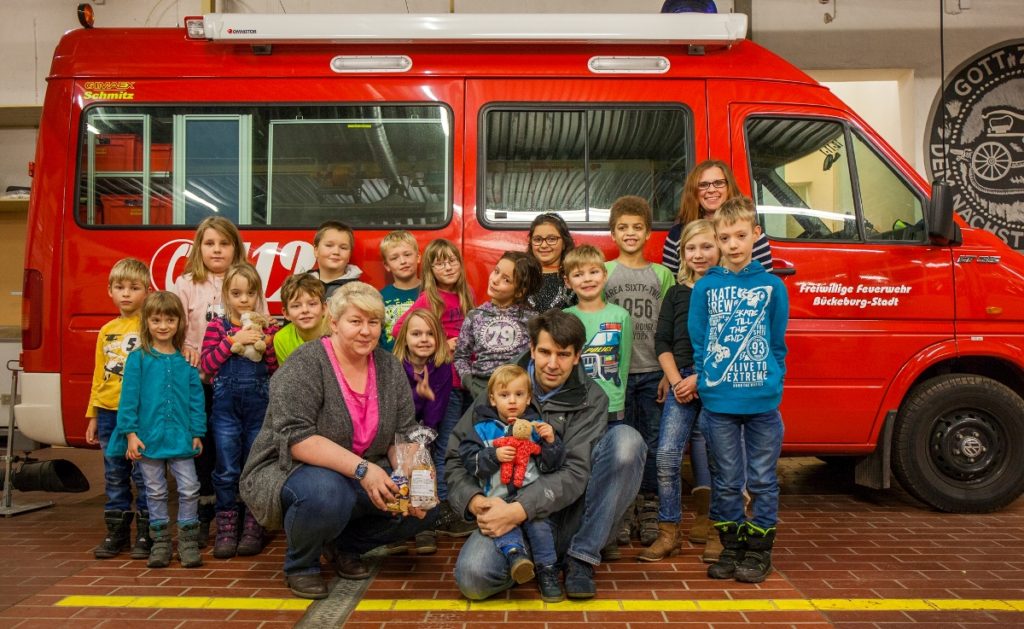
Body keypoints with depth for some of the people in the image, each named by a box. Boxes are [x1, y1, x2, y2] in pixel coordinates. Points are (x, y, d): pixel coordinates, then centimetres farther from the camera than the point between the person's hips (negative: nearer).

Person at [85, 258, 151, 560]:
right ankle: (116, 533, 24)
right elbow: (98, 376, 15)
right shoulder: (106, 331, 12)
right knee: (114, 477, 13)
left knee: (143, 475, 2)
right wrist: (92, 416, 13)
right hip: (109, 413, 5)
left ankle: (144, 535, 12)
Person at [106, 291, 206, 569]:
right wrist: (131, 433, -10)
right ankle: (160, 541, 23)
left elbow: (196, 398, 4)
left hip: (180, 437, 1)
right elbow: (129, 397, -4)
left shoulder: (186, 360, 3)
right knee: (155, 492, 11)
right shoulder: (138, 358, -3)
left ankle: (188, 539, 15)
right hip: (148, 437, -1)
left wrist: (197, 433, 1)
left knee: (189, 489, 1)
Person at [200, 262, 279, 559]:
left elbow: (277, 370, 3)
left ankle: (253, 528, 17)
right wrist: (234, 340, -13)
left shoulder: (267, 327, 6)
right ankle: (226, 529, 15)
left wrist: (265, 343, -12)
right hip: (226, 404, -1)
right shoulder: (218, 326, 4)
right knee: (227, 469, 4)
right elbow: (207, 365, -6)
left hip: (259, 404, 1)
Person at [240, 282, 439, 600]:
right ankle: (300, 563, -5)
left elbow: (404, 437, 0)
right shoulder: (305, 365, -17)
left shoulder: (389, 367, 1)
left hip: (366, 477, 6)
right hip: (288, 472, -6)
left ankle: (345, 546, 11)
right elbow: (296, 438, -27)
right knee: (326, 492, -38)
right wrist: (361, 468, -35)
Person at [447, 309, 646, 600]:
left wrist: (519, 510, -27)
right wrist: (474, 500, -19)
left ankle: (581, 558, -13)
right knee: (472, 577, -32)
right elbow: (457, 453, 1)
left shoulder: (590, 399, -2)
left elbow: (575, 472, -14)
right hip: (510, 513, -1)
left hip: (569, 514, 1)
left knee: (626, 439, -21)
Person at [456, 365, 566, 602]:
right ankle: (514, 552, -38)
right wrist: (494, 456, -13)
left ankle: (547, 569, -13)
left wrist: (551, 442, -8)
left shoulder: (536, 426, 13)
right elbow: (469, 460, 0)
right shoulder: (483, 429, 11)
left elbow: (551, 466, 9)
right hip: (498, 497, 0)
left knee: (539, 522, -23)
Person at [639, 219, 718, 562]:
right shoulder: (676, 293, 12)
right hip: (680, 383, 2)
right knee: (667, 455, -8)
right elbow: (662, 341, 7)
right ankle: (668, 533, -1)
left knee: (707, 456, 5)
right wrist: (676, 381, -5)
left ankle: (703, 523, 23)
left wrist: (701, 378, -12)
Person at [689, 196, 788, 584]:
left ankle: (759, 550, 21)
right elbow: (697, 343, 5)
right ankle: (732, 547, 25)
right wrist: (704, 381, -1)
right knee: (726, 480, 11)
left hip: (763, 400, 0)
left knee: (762, 479, 8)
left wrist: (774, 382, 1)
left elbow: (778, 343, 7)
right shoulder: (705, 287, 2)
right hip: (718, 401, 1)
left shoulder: (772, 286, 2)